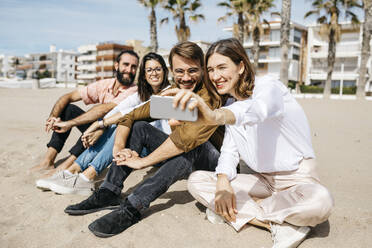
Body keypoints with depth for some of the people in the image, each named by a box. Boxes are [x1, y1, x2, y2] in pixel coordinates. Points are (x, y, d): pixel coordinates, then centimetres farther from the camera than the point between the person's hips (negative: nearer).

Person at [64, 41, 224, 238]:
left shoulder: (211, 95, -22)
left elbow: (188, 135, -38)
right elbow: (129, 116, -1)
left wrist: (143, 161, -32)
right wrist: (119, 149, -19)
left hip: (214, 161, -6)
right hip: (182, 160, 6)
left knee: (193, 143, -38)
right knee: (139, 127, -3)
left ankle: (132, 208, -39)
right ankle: (108, 194, -12)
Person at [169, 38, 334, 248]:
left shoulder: (269, 86, -16)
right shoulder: (231, 103, 7)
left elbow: (257, 110, -42)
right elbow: (230, 150, 2)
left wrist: (215, 116, -63)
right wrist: (223, 181, -20)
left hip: (298, 178, -6)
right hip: (263, 181, 6)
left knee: (320, 201, -39)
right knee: (196, 181, -11)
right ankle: (280, 224, -18)